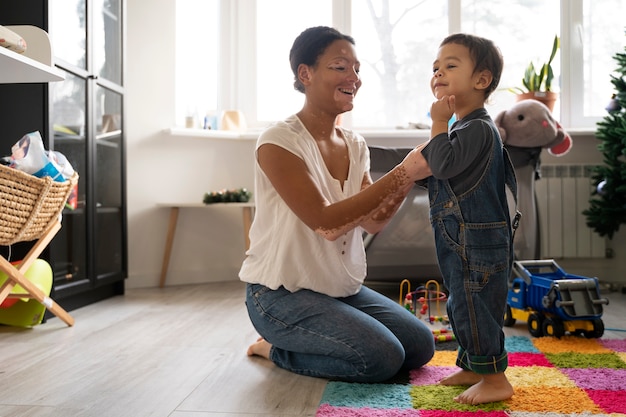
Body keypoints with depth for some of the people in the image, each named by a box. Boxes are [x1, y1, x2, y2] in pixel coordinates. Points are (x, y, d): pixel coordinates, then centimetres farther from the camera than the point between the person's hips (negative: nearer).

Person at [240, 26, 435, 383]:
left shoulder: (355, 145, 5)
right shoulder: (279, 142, -18)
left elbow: (374, 221, -4)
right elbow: (324, 221, -26)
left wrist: (410, 176, -21)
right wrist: (403, 173, -29)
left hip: (344, 287, 8)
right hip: (282, 294, -8)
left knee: (420, 345, 3)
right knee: (382, 358, -19)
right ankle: (275, 349, 3)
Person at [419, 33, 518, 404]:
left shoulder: (478, 128, -16)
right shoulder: (463, 127, 16)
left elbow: (445, 164, -26)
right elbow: (440, 167, 22)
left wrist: (439, 123, -17)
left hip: (478, 243, -11)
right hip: (461, 242, 11)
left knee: (474, 307, -4)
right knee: (462, 306, 18)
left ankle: (495, 379, 9)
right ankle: (472, 366, 33)